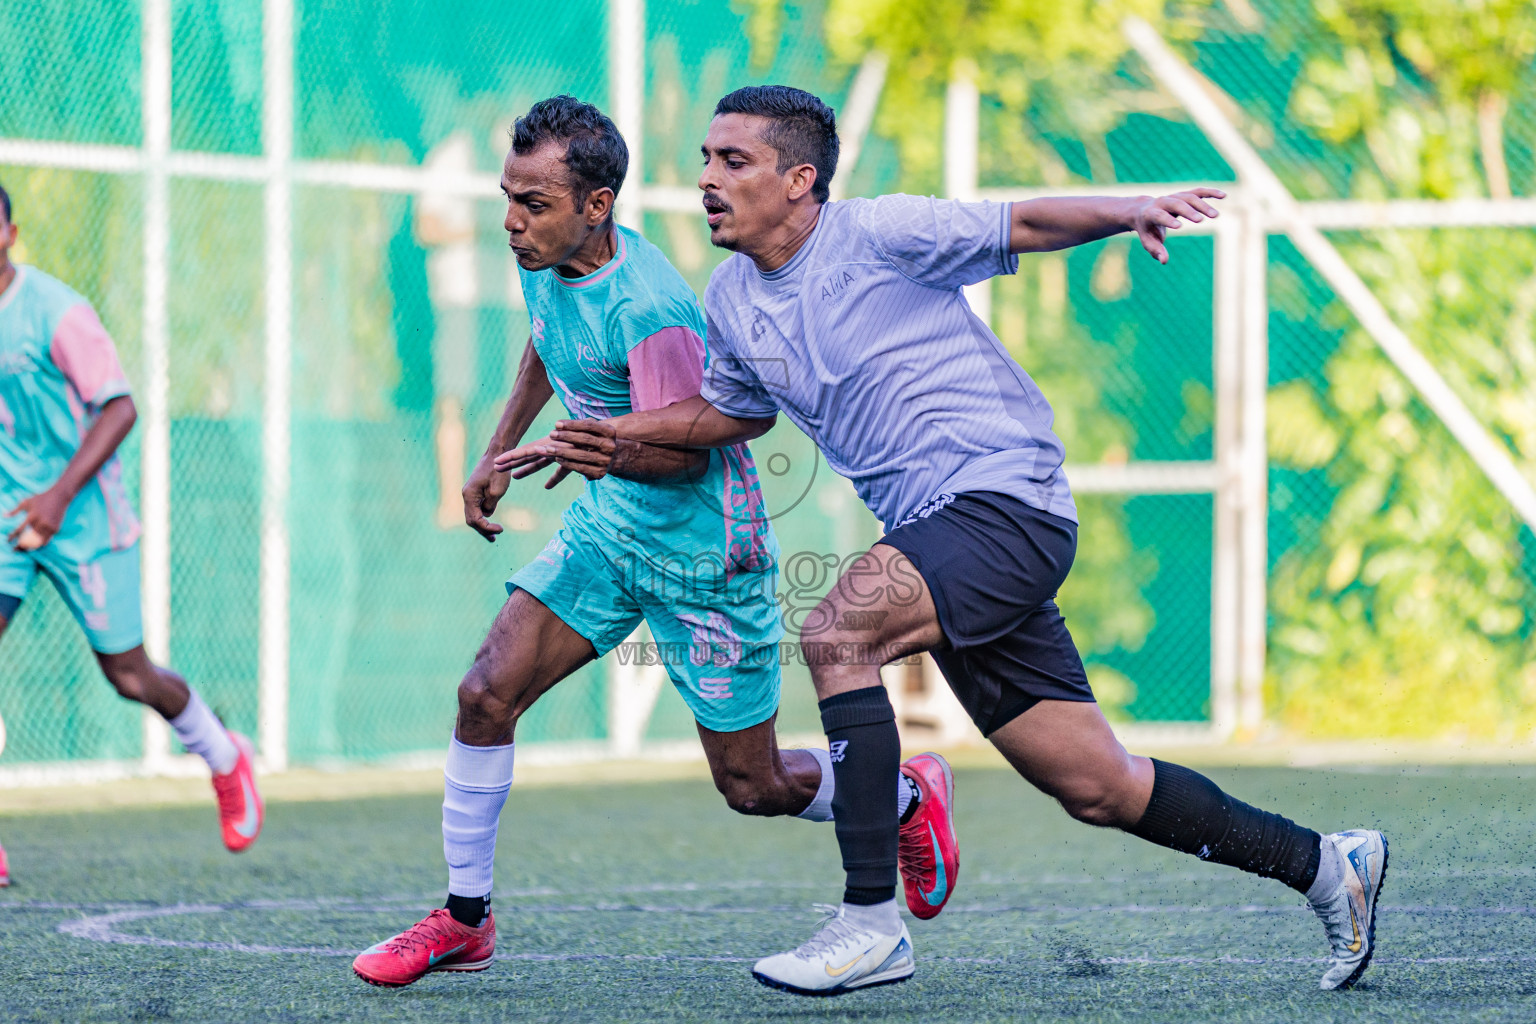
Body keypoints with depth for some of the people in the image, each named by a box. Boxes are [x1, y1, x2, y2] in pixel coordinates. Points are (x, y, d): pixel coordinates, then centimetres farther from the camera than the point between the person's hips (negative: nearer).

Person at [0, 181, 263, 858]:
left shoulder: (54, 312, -16)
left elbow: (120, 408, -17)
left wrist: (61, 494, -26)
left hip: (83, 520, -4)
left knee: (128, 676, 6)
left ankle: (223, 756, 37)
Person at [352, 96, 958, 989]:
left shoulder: (649, 309, -29)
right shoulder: (545, 263, -4)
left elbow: (685, 451, -28)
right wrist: (498, 455, 20)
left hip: (703, 552, -7)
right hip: (609, 525, 7)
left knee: (752, 785, 5)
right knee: (486, 695, -8)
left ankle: (908, 793, 34)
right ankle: (465, 921, 5)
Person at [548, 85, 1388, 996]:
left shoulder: (876, 235, -9)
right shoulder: (732, 301, 12)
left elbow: (1022, 225, -7)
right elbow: (737, 410, 29)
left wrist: (1129, 212, -25)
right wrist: (629, 433, 14)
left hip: (1008, 500, -8)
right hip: (940, 542, 8)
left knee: (836, 633, -28)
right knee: (1098, 790, 7)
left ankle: (872, 922, -25)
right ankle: (1324, 864, 23)